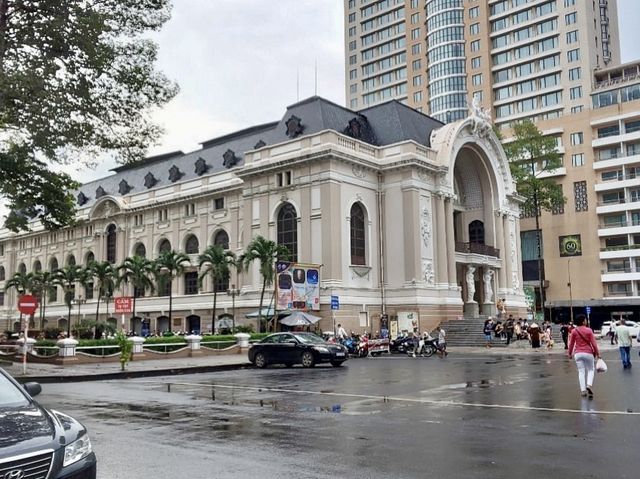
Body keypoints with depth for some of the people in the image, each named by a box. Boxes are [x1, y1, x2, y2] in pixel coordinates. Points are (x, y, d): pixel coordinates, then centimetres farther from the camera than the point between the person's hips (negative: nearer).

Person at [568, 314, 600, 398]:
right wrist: (597, 353, 3)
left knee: (581, 372, 6)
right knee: (591, 369, 15)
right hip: (588, 353, -2)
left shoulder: (574, 331, -2)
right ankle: (589, 385, -6)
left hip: (578, 354, 2)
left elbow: (571, 344, 4)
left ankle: (583, 390, 3)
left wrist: (570, 353, 17)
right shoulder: (589, 330, -8)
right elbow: (593, 343, -7)